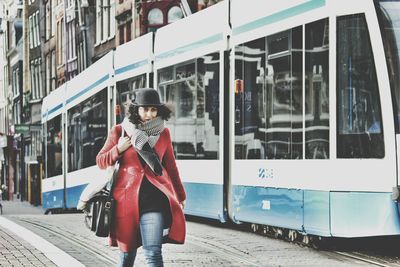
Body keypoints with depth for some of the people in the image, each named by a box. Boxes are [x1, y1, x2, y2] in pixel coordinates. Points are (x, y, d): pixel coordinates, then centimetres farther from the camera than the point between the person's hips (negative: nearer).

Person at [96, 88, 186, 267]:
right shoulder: (119, 131, 4)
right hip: (128, 199, 0)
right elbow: (101, 162, 9)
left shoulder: (163, 133, 9)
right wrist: (118, 149, -9)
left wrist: (180, 196, 24)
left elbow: (171, 167, 19)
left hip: (154, 198, 0)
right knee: (127, 252, 10)